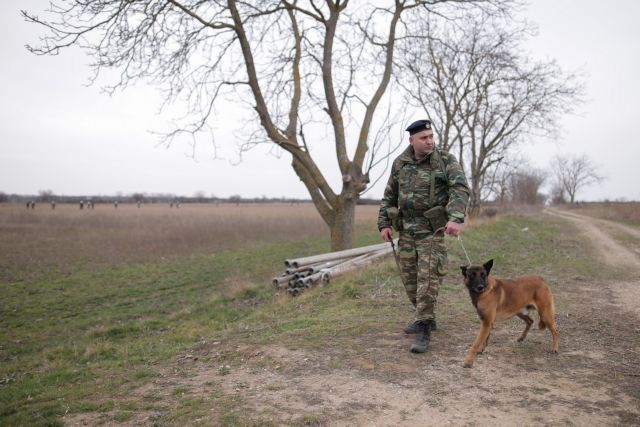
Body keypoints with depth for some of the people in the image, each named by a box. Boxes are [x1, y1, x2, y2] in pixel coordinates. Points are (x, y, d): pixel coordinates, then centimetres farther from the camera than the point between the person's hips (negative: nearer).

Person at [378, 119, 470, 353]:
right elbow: (389, 196, 12)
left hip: (432, 231, -5)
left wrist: (456, 218, -38)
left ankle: (423, 332, -1)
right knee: (409, 279, 12)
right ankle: (426, 317, 31)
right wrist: (384, 224, 5)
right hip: (406, 230, 5)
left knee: (427, 280, -9)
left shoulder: (446, 161, -9)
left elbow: (460, 189, -23)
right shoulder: (400, 163, 4)